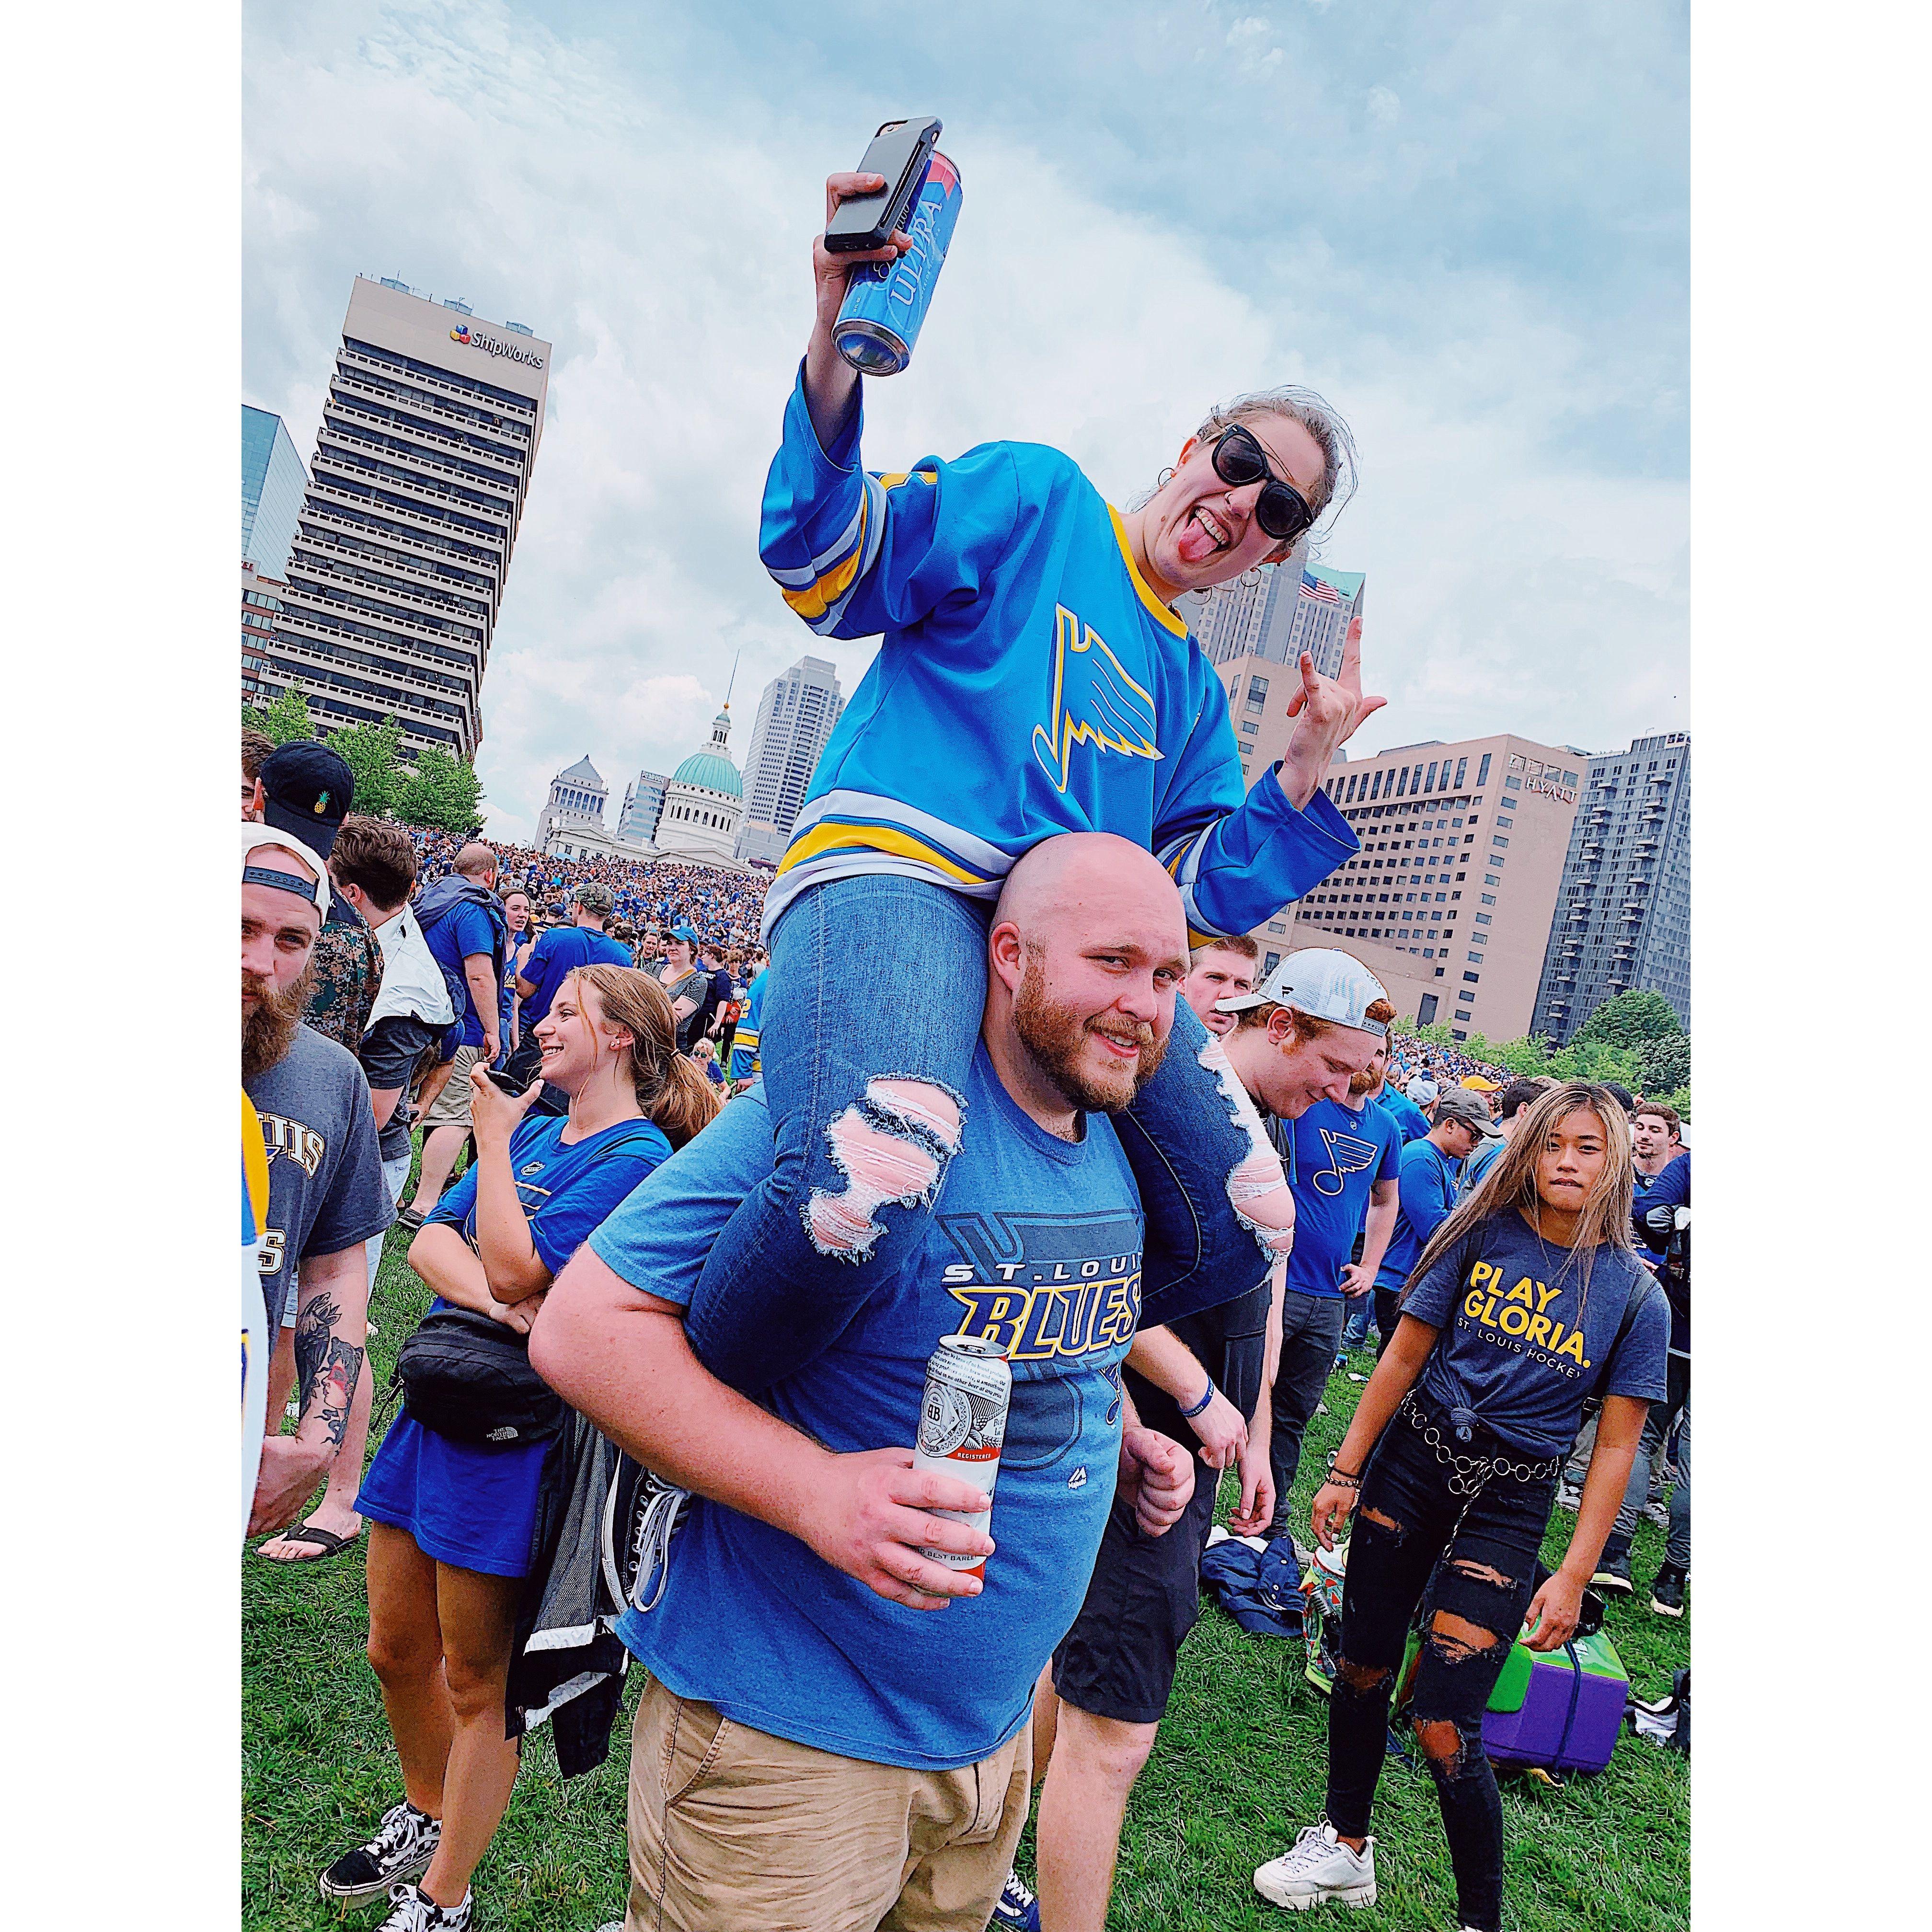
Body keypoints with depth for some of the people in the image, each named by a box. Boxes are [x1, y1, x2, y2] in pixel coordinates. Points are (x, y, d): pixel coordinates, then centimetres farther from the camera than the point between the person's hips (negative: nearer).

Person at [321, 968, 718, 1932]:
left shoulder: (638, 1156, -16)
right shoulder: (534, 1131, 9)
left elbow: (517, 1269, -22)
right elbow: (430, 1239, 2)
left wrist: (493, 1140, -12)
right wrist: (486, 1299, -19)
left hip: (510, 1436, -8)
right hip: (436, 1408, 8)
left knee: (476, 1683, 9)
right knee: (397, 1651, 22)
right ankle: (427, 1817, 47)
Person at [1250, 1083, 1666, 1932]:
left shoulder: (1635, 1294, -4)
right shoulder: (1483, 1234, -3)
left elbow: (1616, 1444, -2)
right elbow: (1405, 1355, 1)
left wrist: (1573, 1575, -6)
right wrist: (1346, 1470, 0)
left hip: (1509, 1504, -2)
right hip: (1412, 1457, 2)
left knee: (1442, 1723, -5)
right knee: (1361, 1671, 12)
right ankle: (1345, 1847, 36)